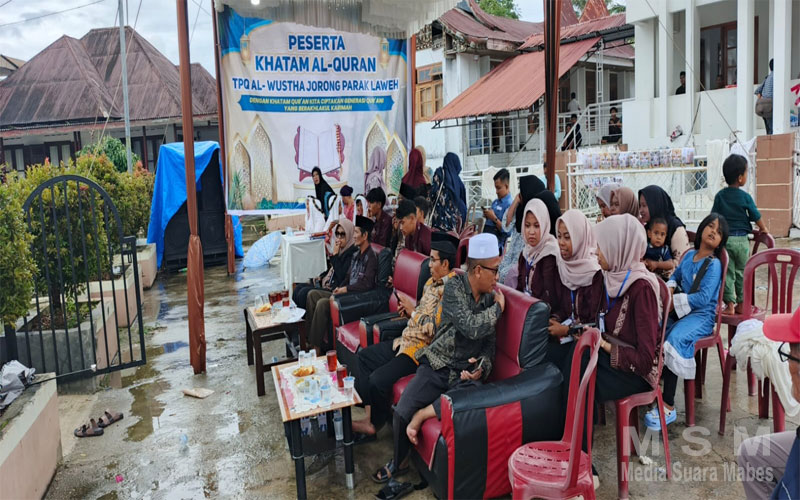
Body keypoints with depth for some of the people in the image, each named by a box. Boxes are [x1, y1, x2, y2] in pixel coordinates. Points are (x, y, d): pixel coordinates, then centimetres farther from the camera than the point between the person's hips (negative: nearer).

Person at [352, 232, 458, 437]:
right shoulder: (432, 282, 10)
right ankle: (370, 414, 10)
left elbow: (432, 328, -26)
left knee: (378, 380, -22)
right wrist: (407, 311, 2)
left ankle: (376, 423, 8)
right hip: (406, 340, 11)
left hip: (423, 349, -11)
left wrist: (412, 311, -14)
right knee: (365, 356, 14)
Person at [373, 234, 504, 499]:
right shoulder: (455, 286, -10)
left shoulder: (489, 297, 6)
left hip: (466, 372, 3)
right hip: (438, 365, -3)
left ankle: (422, 414, -8)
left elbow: (489, 343, 12)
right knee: (401, 413, -18)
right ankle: (399, 464, 11)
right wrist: (498, 308, -7)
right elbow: (471, 328, -22)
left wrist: (482, 367, -7)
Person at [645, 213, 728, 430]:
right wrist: (669, 289, 6)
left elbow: (704, 297, -18)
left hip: (701, 315, -7)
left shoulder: (714, 264, -9)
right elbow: (676, 275, 27)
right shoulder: (689, 255, 11)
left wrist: (675, 301, -18)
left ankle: (669, 407, -27)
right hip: (680, 311, 7)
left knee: (674, 339, -32)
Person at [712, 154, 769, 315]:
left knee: (727, 273, 6)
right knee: (741, 273, 13)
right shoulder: (745, 197, -6)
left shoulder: (720, 196, -1)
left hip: (724, 239, 1)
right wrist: (763, 229, 21)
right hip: (741, 239, -1)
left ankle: (729, 305, 5)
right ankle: (741, 304, 21)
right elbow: (756, 216, 3)